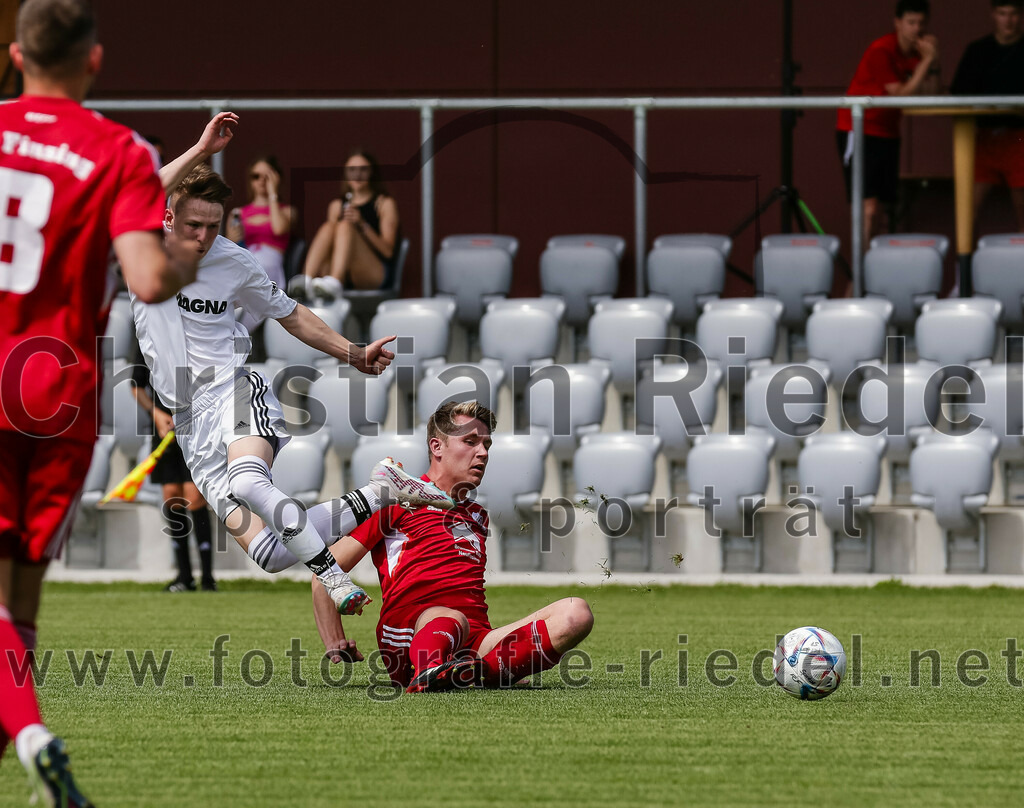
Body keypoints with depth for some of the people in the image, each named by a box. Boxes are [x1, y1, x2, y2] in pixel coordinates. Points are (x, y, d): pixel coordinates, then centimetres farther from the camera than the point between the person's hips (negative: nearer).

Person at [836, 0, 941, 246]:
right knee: (868, 207, -18)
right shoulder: (881, 51, -18)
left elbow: (931, 92, -4)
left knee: (880, 207, 5)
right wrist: (926, 61, -23)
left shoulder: (917, 51, 4)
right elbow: (901, 95, -22)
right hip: (859, 130, -8)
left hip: (887, 132, 8)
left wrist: (933, 62, -16)